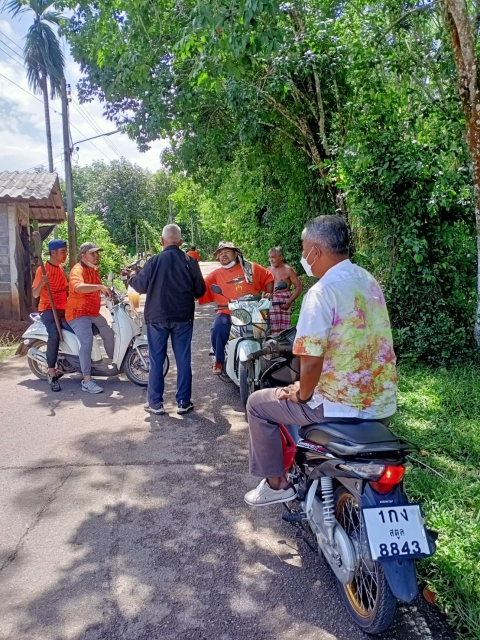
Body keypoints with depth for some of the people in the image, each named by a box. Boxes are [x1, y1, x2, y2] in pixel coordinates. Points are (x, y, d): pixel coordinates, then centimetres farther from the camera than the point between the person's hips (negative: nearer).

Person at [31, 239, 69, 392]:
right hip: (48, 309, -7)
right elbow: (35, 294, -14)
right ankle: (52, 374, -25)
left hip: (63, 309, 7)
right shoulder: (43, 269, -9)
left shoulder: (61, 268, 15)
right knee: (54, 335, -32)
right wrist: (41, 283, -30)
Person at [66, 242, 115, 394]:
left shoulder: (94, 269, 12)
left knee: (109, 333, 22)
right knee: (87, 341, -26)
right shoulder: (78, 270, -19)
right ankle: (87, 381, -27)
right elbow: (78, 287, -42)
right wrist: (100, 286, -47)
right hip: (78, 313, -10)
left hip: (93, 312, 10)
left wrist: (106, 292, 17)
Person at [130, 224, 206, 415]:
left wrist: (131, 278, 20)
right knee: (183, 360, 8)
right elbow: (200, 291, 1)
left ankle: (155, 403, 13)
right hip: (183, 317, 1)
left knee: (156, 361, 8)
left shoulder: (154, 261, -8)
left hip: (157, 317, -1)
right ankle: (184, 402, 13)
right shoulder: (190, 262, -4)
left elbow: (140, 286, -2)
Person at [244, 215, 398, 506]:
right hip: (383, 403, 9)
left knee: (258, 403, 10)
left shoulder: (323, 291, -20)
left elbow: (311, 360, -26)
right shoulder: (369, 280, 7)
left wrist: (303, 394, -6)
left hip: (342, 407, -8)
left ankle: (276, 484, 20)